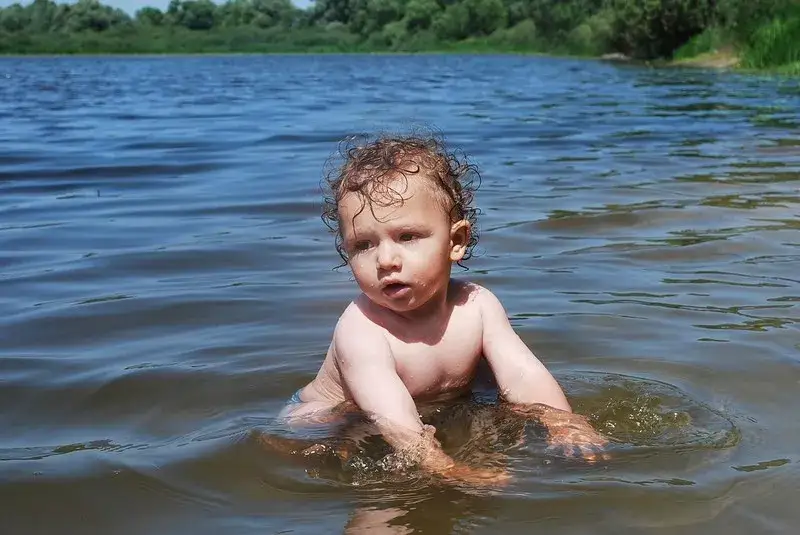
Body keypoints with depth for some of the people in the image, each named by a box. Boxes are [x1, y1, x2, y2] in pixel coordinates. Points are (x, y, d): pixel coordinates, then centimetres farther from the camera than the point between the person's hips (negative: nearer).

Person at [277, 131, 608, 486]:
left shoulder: (477, 306, -14)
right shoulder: (360, 329, -32)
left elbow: (523, 376, -23)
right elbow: (395, 423, -43)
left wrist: (563, 424, -42)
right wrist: (448, 471, -58)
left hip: (443, 421, 4)